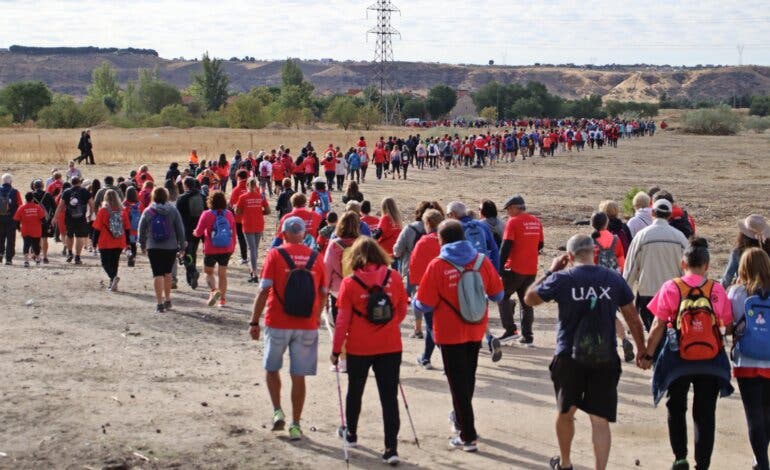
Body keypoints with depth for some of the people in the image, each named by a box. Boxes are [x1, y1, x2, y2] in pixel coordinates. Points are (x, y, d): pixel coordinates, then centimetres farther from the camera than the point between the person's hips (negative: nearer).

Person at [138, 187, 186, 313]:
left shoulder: (147, 212, -1)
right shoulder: (173, 211, -2)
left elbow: (141, 230, 5)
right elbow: (180, 230, -1)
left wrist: (142, 245, 18)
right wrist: (181, 246, 8)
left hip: (153, 248, -1)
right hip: (171, 247, 1)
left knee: (158, 274, -2)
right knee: (167, 273, 18)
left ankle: (160, 303, -9)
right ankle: (167, 300, 25)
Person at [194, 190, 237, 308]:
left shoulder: (207, 215, -11)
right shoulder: (229, 214, 0)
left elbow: (199, 232, -6)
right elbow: (233, 233, 6)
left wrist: (195, 232, 18)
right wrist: (232, 248, 17)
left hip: (211, 250, -3)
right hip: (226, 250, 3)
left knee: (208, 272, 12)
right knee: (222, 273, 12)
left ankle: (214, 290, -14)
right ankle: (222, 299, 12)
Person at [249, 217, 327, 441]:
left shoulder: (275, 254, -5)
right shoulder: (314, 258, 3)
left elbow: (264, 290, -10)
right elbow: (323, 293, 10)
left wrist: (254, 322, -5)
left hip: (277, 324, -2)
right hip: (307, 326, 2)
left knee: (272, 368, 20)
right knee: (299, 376, 7)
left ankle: (277, 411, 10)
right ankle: (295, 425, 9)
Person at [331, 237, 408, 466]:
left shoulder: (350, 283, -11)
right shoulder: (394, 277, -5)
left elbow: (342, 320, -8)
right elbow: (402, 311, 5)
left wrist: (336, 349, 2)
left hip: (359, 347, -1)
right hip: (390, 346, 1)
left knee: (355, 391, 21)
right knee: (389, 396, 3)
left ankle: (351, 433, 39)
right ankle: (391, 449, 0)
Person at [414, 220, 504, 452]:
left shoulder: (437, 266, -16)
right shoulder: (482, 261, -6)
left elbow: (425, 305, -14)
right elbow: (497, 294, 3)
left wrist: (414, 300, 9)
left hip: (450, 333, -4)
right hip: (476, 331, 4)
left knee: (458, 381, 4)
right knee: (468, 376, 23)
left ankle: (468, 436, 4)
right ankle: (460, 417, 43)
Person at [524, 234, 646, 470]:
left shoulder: (561, 279, -8)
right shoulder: (613, 278, -2)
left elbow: (529, 298, 8)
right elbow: (632, 317, 5)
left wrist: (551, 271, 14)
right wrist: (642, 350, 17)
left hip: (569, 357, 0)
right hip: (605, 359, 0)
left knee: (565, 411, 21)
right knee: (600, 419, 2)